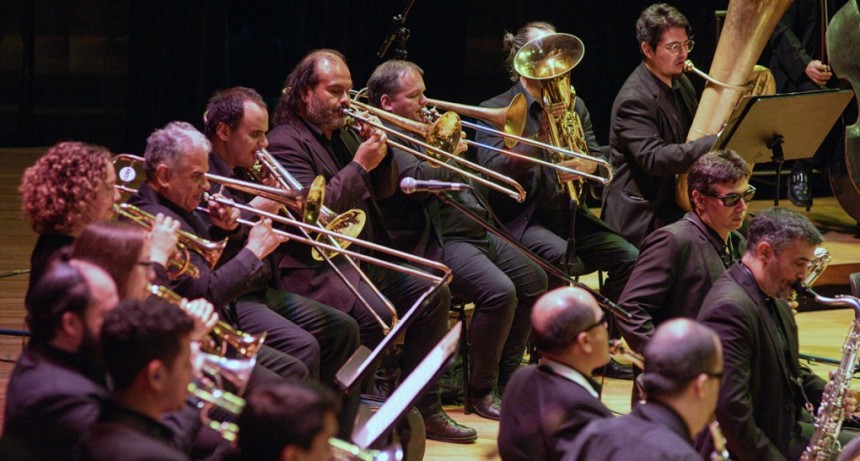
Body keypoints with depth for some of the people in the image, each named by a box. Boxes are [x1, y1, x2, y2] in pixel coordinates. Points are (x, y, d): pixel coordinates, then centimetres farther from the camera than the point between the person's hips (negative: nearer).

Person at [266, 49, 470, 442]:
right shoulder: (286, 143, -10)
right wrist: (360, 164, -19)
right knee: (376, 313, -31)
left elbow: (384, 189, 19)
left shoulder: (343, 133, 17)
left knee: (433, 294, -1)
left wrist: (379, 151, 0)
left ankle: (423, 409, 6)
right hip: (317, 264, -9)